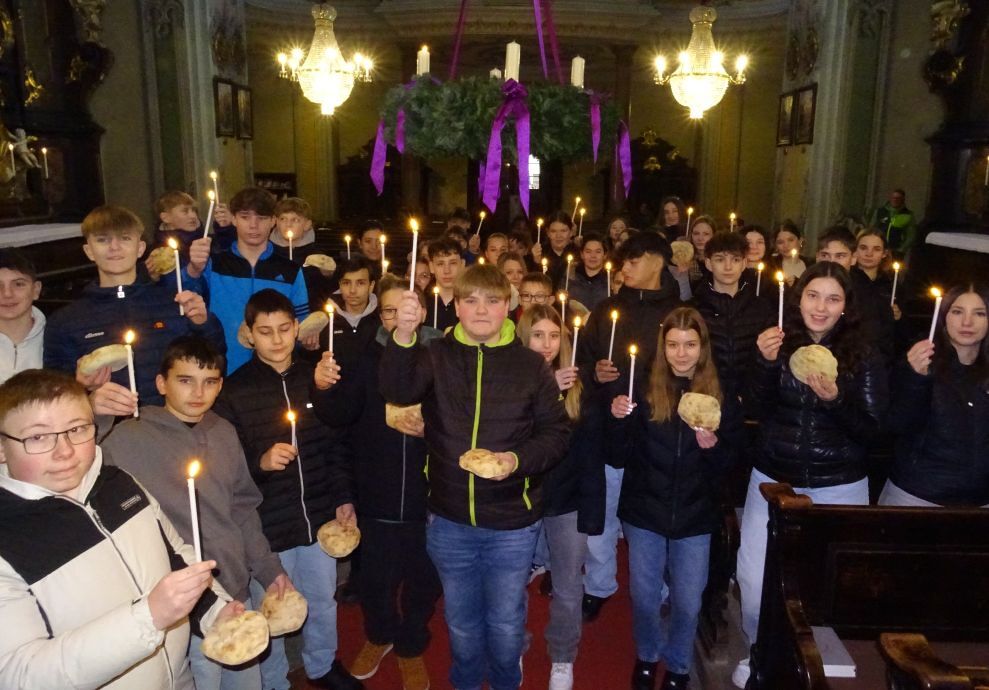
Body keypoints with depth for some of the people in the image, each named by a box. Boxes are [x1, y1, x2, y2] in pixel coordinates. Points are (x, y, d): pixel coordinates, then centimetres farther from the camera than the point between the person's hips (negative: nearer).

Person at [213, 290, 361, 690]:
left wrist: (344, 498, 4)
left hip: (319, 518, 3)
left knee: (323, 601, 21)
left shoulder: (314, 379, 1)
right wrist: (260, 463, -27)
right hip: (266, 526, -3)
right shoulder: (234, 391, -10)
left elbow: (335, 446, 7)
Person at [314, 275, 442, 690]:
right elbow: (340, 417, -12)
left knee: (422, 579, 16)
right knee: (376, 578, 15)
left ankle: (411, 647, 43)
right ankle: (379, 634, 46)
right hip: (377, 495, 1)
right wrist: (325, 389, -30)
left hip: (428, 494, -1)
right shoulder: (366, 358, -3)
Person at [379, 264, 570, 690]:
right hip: (449, 521, 1)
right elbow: (397, 390, -23)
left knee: (506, 624, 17)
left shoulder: (531, 366, -4)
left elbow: (555, 432, -2)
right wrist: (403, 336, -42)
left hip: (512, 525, -1)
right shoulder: (437, 357, -4)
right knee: (461, 622, 21)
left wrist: (518, 459, -21)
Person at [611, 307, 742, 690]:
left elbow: (729, 462, -3)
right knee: (644, 596, 14)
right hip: (645, 510, 0)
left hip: (695, 515, 0)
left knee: (688, 602, 12)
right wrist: (620, 418, -25)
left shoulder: (721, 396, -5)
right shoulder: (645, 389, -7)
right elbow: (625, 449, -7)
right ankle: (647, 655, 43)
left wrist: (712, 445, -23)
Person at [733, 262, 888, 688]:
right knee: (755, 579, 3)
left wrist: (836, 399, -23)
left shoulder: (864, 356, -3)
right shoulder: (779, 344, 1)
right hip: (773, 480, 1)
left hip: (839, 488, -1)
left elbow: (872, 428, -5)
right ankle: (761, 651, 30)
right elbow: (760, 411, -5)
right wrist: (766, 363, -20)